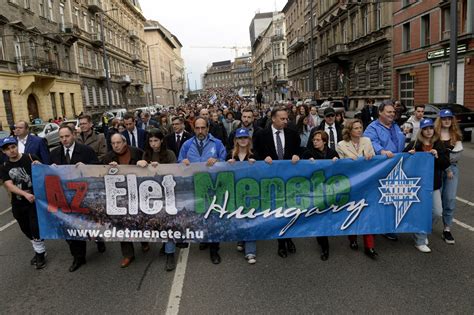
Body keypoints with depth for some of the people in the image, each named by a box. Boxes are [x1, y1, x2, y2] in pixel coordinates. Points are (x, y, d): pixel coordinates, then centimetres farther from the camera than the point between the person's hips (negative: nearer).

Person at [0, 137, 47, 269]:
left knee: (36, 228, -6)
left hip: (36, 200, -4)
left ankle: (40, 253, 16)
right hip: (18, 204, 4)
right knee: (27, 230, 16)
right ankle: (39, 251, 36)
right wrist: (25, 194, -27)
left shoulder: (31, 158, -9)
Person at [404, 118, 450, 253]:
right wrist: (409, 154, -21)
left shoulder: (439, 145, 5)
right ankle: (420, 241, 16)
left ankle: (424, 232, 30)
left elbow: (446, 164, 3)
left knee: (437, 212, 4)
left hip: (434, 183, 3)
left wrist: (437, 156, -14)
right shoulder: (414, 144, -3)